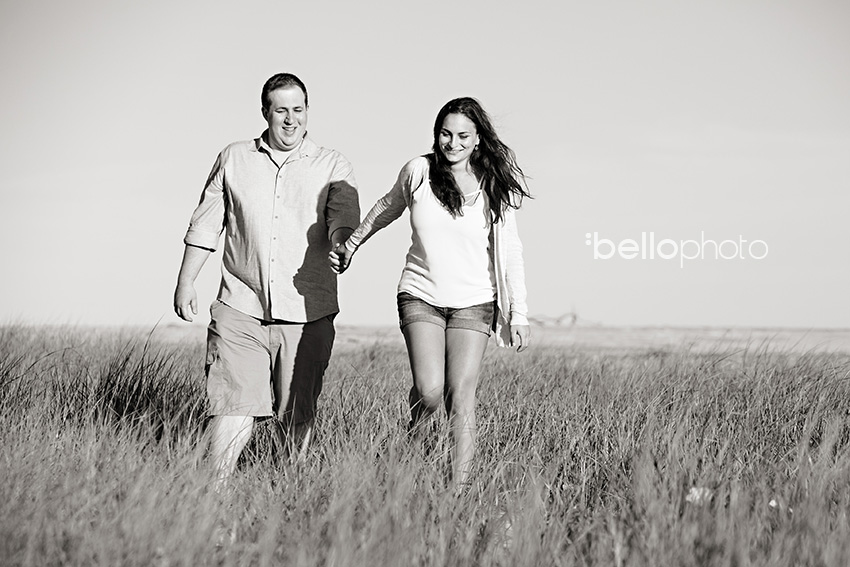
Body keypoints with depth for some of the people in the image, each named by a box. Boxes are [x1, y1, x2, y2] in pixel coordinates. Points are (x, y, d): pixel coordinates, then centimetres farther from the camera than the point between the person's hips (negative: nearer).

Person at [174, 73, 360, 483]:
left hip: (307, 314, 0)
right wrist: (186, 282, 11)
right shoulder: (234, 160, 11)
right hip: (241, 310, 0)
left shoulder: (333, 167, 7)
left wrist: (343, 244, -31)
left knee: (298, 416, 5)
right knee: (233, 408, -8)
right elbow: (205, 226, 15)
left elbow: (344, 219, -9)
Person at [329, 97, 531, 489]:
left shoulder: (495, 185, -3)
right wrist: (350, 244, 28)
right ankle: (414, 430, 19)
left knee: (461, 401, -8)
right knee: (430, 391, -16)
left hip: (473, 301, 0)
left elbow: (510, 253, 2)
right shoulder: (418, 172, -2)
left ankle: (459, 489, -3)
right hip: (421, 295, 0)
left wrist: (519, 314, -1)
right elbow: (387, 208, 19)